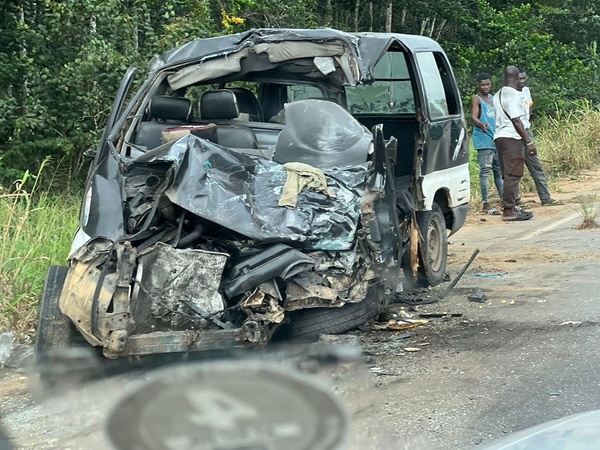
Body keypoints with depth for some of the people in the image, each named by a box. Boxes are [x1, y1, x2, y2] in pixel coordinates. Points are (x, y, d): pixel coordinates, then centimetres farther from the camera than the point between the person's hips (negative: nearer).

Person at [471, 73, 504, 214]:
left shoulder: (492, 98, 17)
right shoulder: (476, 99, -6)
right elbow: (473, 117, -20)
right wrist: (481, 125, -40)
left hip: (496, 140, 8)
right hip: (484, 140, -8)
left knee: (500, 170, 12)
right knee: (485, 171, -8)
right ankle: (486, 205, -8)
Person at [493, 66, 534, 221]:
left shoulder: (498, 95, 16)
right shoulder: (513, 95, -12)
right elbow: (516, 121, -17)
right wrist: (529, 141, -16)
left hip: (500, 136, 9)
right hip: (512, 138, -9)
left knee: (509, 175, 14)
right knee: (513, 175, -7)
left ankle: (510, 207, 18)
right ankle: (509, 211, -9)